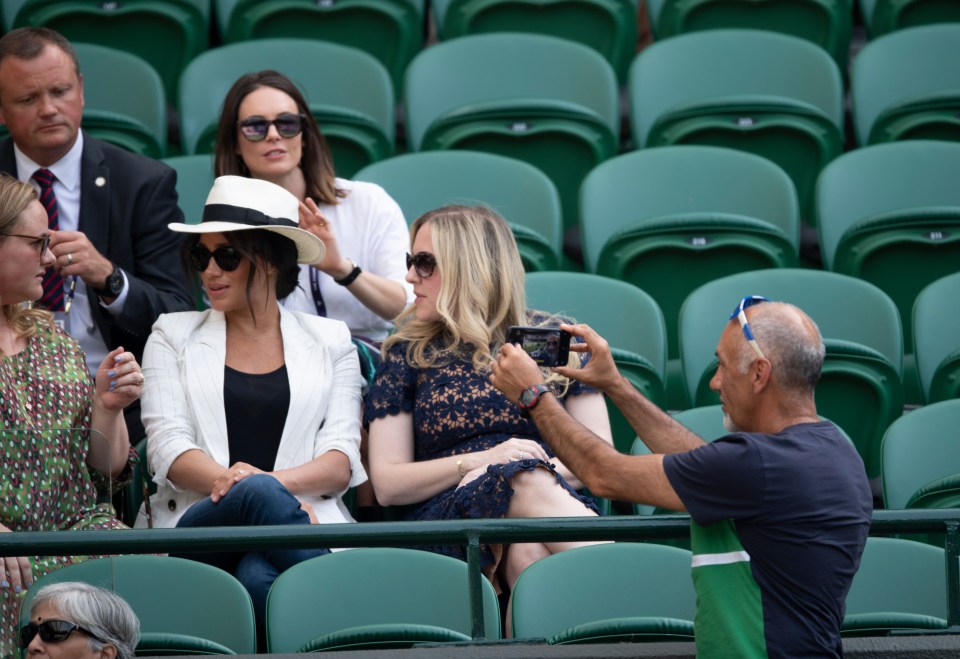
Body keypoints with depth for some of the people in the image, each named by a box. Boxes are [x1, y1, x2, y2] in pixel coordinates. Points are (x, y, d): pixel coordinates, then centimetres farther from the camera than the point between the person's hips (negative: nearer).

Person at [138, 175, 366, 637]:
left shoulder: (329, 341, 19)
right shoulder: (174, 335, 19)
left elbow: (341, 461, 7)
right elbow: (168, 448, 4)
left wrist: (275, 481, -16)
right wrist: (255, 488, -15)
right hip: (195, 523, 1)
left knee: (259, 576, -39)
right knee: (258, 492, -36)